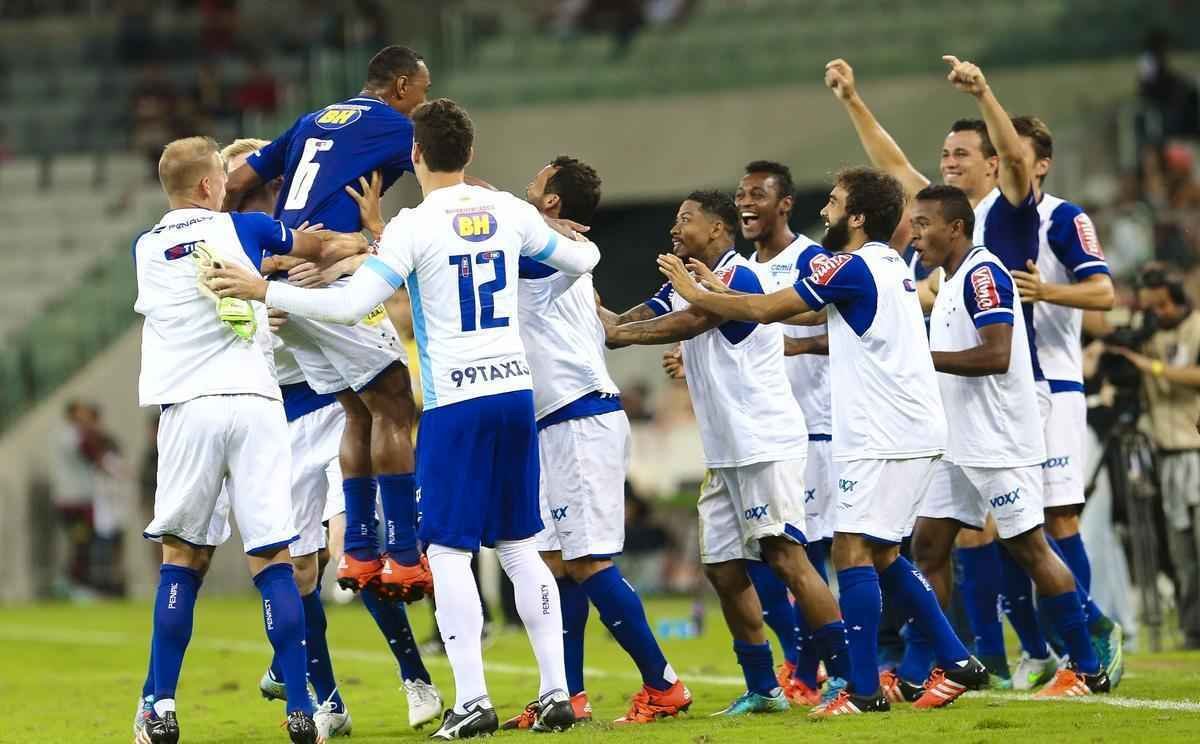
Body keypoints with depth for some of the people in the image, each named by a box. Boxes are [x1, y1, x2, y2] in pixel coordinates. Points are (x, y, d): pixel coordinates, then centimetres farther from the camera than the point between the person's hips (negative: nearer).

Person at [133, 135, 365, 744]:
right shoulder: (242, 229, 9)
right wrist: (360, 245, 47)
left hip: (189, 409, 1)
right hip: (255, 403, -1)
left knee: (182, 558, 9)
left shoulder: (146, 249, 13)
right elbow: (326, 247, 26)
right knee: (272, 560, 0)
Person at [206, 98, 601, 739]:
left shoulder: (414, 227, -11)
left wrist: (264, 291, -10)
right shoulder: (508, 211, 6)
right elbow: (579, 259, 21)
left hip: (455, 402, -6)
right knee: (518, 546, 13)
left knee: (448, 551, 0)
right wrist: (583, 247, 45)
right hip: (515, 391, 6)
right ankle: (556, 691, 9)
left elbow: (350, 305, -18)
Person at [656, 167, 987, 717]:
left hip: (882, 438, -10)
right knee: (881, 554, 15)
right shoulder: (890, 264, 17)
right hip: (915, 430, 10)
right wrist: (716, 292, 25)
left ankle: (864, 690, -14)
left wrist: (695, 294, 7)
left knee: (852, 549, -10)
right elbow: (819, 320, 25)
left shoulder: (853, 268, -12)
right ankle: (957, 663, 15)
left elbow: (764, 310, -7)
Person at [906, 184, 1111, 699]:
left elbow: (997, 355, -24)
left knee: (1029, 549, -4)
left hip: (1000, 444, -10)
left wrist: (923, 356, -20)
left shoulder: (983, 274, -15)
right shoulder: (951, 282, 16)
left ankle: (1088, 670, 3)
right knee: (928, 547, 5)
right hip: (958, 446, 10)